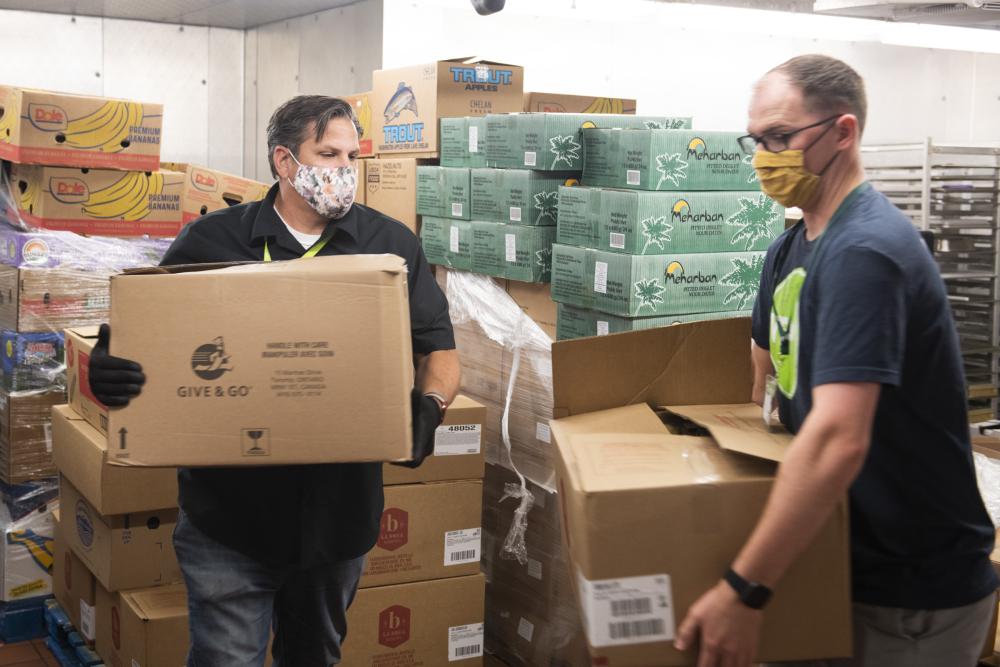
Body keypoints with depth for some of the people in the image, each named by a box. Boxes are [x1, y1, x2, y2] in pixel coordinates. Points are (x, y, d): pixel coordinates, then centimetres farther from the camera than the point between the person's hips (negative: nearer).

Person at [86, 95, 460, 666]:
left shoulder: (392, 245, 2)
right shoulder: (211, 242, -3)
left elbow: (441, 351, 3)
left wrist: (430, 408, -18)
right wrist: (109, 372, -23)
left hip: (341, 512, 2)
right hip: (228, 515, -2)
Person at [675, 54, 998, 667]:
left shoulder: (863, 250, -23)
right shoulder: (791, 247, 6)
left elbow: (838, 440, -33)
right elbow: (762, 384, 18)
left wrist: (744, 590, -32)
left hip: (915, 591, -8)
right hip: (841, 566, 8)